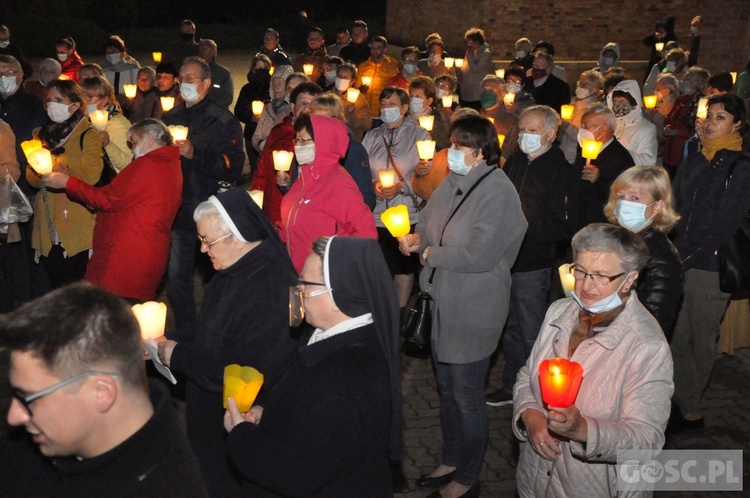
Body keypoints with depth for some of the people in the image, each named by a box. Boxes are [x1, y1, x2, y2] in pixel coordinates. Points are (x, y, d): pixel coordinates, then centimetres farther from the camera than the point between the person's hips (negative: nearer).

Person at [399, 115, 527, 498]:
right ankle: (451, 462, 39)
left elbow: (479, 254, -27)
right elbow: (427, 222, 13)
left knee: (466, 395, 5)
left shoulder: (497, 192, -20)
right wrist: (414, 239, -9)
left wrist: (431, 254, -14)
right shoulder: (453, 183, 5)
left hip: (473, 309, -8)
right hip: (444, 302, 8)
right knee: (447, 388, 20)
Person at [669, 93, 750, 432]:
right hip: (676, 264, 6)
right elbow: (673, 209, 11)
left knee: (700, 342, 5)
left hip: (710, 268, -5)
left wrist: (688, 257, -12)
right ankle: (690, 410, 19)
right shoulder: (693, 162, 14)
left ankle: (688, 406, 22)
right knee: (675, 339, 5)